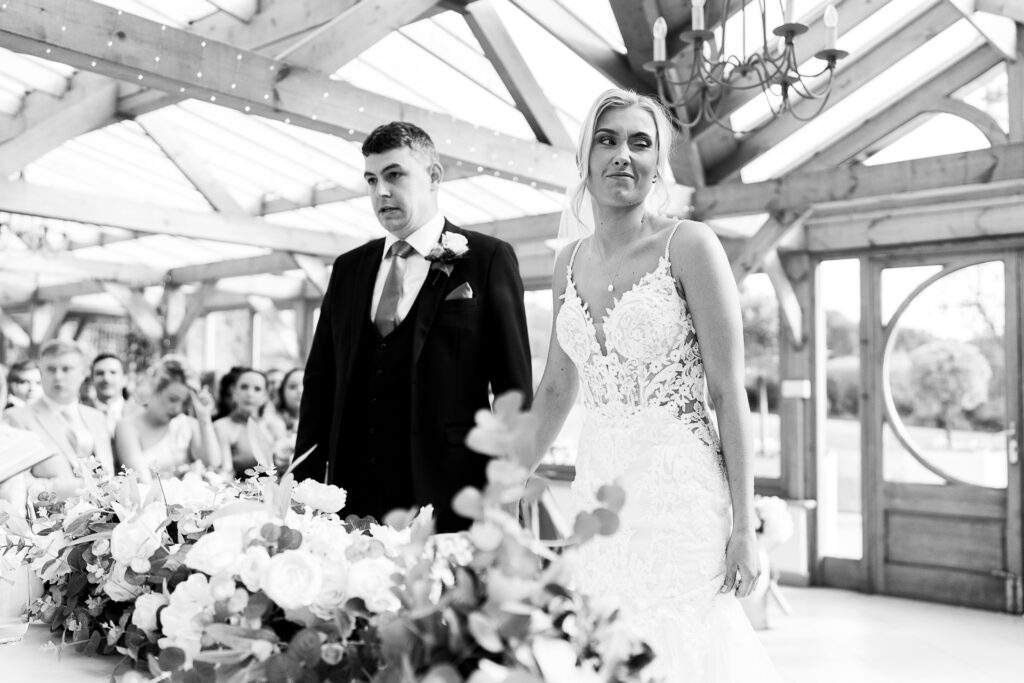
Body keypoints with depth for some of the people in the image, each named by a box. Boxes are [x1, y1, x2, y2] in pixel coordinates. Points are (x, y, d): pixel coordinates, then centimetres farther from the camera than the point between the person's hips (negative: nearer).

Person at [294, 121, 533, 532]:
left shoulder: (488, 259, -1)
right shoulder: (348, 268, 13)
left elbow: (514, 388, -4)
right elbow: (319, 382, 13)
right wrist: (305, 484, 4)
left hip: (445, 500, -4)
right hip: (353, 500, 4)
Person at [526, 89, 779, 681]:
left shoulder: (689, 245, -8)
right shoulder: (571, 262, 9)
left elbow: (730, 391, -9)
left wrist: (744, 527, -12)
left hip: (678, 490, -5)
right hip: (597, 484, 5)